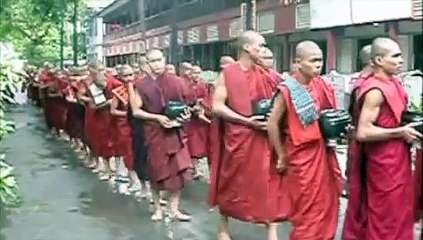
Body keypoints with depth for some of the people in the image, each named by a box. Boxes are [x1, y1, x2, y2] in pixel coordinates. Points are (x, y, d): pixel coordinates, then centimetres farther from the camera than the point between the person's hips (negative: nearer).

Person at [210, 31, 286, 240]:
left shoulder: (265, 75, 6)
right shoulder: (227, 74, -6)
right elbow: (217, 107, -11)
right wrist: (247, 121, -18)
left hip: (262, 137, 3)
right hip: (235, 137, -3)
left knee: (268, 182, 0)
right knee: (230, 183, 10)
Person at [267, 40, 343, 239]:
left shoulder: (323, 86, 4)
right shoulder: (287, 90, -14)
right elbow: (272, 124, -11)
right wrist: (282, 157, -7)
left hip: (324, 153, 6)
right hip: (302, 155, -6)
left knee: (327, 206, 14)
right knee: (307, 211, 3)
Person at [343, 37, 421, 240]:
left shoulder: (392, 83, 8)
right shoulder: (376, 90, -21)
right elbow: (363, 132, -26)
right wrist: (400, 133, -20)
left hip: (396, 159, 10)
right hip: (384, 162, -10)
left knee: (398, 212, 18)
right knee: (387, 217, 2)